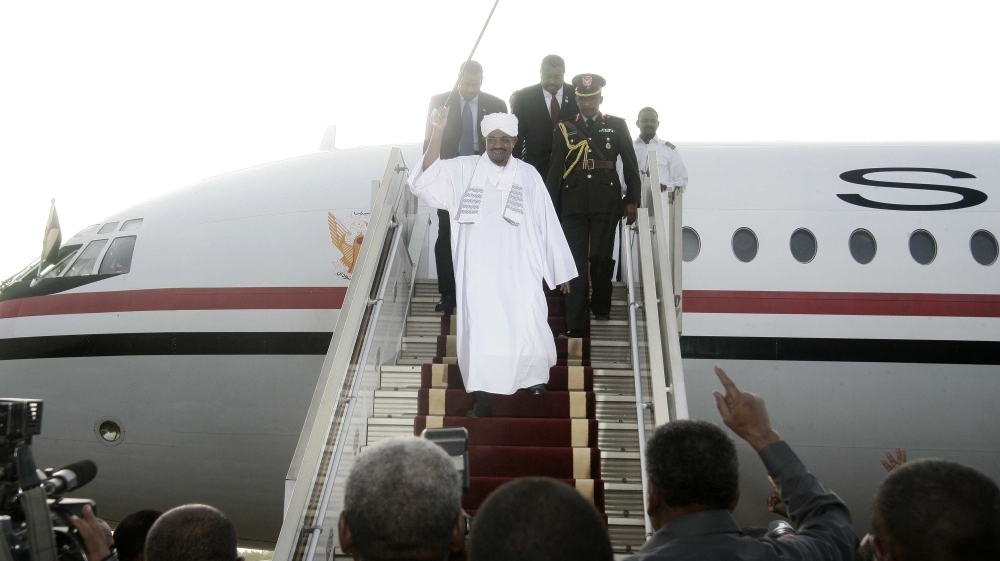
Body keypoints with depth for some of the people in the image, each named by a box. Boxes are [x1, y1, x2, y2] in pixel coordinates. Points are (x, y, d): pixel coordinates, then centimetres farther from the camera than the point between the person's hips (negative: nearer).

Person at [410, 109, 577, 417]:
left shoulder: (529, 176, 8)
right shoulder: (464, 170, 4)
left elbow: (547, 224, 9)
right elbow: (427, 178, -11)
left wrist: (561, 269, 10)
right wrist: (437, 132, -21)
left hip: (518, 270, 1)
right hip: (479, 271, 0)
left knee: (527, 326, -5)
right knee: (480, 330, -2)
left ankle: (533, 376, 24)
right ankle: (482, 398, 7)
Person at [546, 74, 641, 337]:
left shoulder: (617, 126, 10)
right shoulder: (564, 128, 12)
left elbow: (630, 165, 9)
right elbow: (555, 169, 10)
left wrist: (632, 199, 1)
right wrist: (551, 206, 6)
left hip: (606, 202, -1)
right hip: (573, 203, 1)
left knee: (601, 257, -4)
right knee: (575, 262, -3)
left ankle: (601, 306, 22)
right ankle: (576, 325, -1)